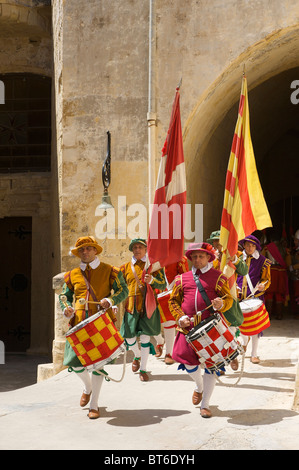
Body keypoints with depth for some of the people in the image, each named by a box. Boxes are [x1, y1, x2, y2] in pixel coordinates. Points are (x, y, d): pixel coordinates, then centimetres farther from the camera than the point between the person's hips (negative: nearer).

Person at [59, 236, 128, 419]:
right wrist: (66, 307, -1)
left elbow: (123, 290, 4)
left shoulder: (109, 271, 6)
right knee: (75, 362, -1)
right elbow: (65, 295, 21)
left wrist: (110, 300, -15)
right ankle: (88, 388, 33)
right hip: (79, 322, 3)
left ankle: (94, 405, 9)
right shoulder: (73, 275, 13)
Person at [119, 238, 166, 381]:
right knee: (129, 337, 0)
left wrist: (152, 280, -20)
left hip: (148, 305, -2)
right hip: (131, 306, 2)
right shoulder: (126, 267, 12)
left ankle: (143, 369, 10)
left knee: (145, 337, -4)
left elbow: (163, 285, 0)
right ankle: (137, 356, 35)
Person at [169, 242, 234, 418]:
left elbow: (229, 299, 3)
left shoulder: (218, 277, 4)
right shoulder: (182, 278, 12)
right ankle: (199, 387, 34)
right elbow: (173, 301, 15)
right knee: (187, 359, -1)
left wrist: (221, 305, -20)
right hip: (189, 327, 2)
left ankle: (205, 404, 11)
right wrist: (180, 317, -1)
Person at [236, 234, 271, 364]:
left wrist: (262, 285, -15)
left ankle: (254, 354, 9)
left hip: (255, 297, -2)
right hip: (240, 297, 2)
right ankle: (245, 341, 44)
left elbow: (267, 279, 6)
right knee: (241, 323, 11)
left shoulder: (262, 261, 3)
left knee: (255, 326, -3)